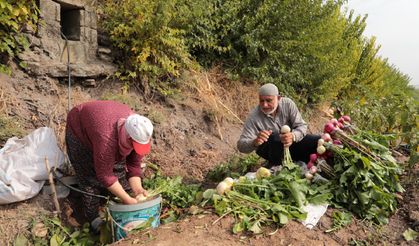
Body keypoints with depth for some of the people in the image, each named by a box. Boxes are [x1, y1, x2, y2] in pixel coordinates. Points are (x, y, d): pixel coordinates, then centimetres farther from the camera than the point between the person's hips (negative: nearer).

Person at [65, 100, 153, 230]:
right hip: (79, 131, -5)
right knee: (90, 177, -9)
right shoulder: (107, 139, -46)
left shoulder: (141, 133, -27)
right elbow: (105, 175, -36)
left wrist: (137, 189, -26)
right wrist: (127, 200, -32)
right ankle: (93, 217, 9)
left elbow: (134, 164, -15)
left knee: (119, 168, 3)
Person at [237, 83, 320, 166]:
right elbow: (241, 146, -28)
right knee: (276, 137, -36)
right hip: (267, 149, -3)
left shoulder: (288, 104, -16)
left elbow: (301, 125, -15)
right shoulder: (253, 117, -24)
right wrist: (255, 142, -52)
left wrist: (293, 136, -40)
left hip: (291, 143, 4)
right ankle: (275, 165, -10)